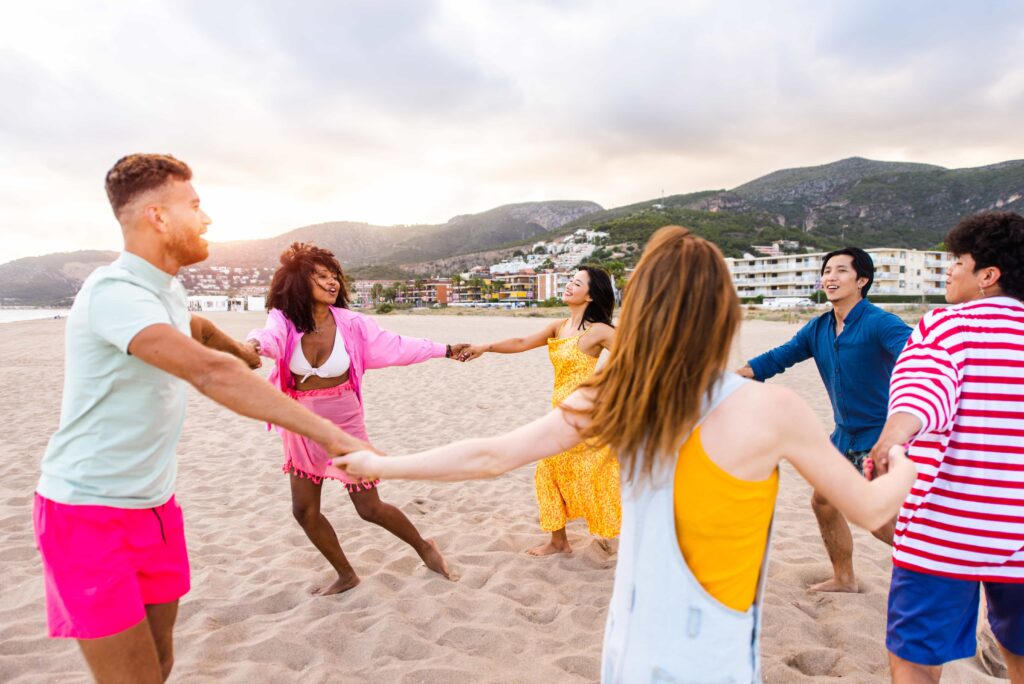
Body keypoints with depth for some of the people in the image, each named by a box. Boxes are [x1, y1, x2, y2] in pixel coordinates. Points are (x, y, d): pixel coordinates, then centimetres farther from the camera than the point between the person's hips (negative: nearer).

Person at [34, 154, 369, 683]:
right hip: (90, 514, -8)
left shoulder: (166, 290, 6)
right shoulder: (113, 292, -24)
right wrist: (329, 434, -45)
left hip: (155, 505, 8)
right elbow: (209, 372, -39)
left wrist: (245, 351, 46)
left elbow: (199, 329, 30)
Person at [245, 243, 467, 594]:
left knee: (369, 507, 2)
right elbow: (269, 336, -34)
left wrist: (446, 350, -6)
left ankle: (423, 546, 29)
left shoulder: (350, 323, -11)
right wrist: (253, 345, -58)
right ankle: (346, 575, 33)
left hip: (344, 423, -3)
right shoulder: (285, 320, -11)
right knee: (304, 510, 10)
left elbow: (395, 346, -5)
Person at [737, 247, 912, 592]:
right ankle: (844, 578, 34)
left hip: (881, 435, -8)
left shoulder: (880, 323, -19)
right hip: (845, 434, 8)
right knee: (823, 503, 15)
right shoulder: (818, 329, 3)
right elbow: (777, 358, 8)